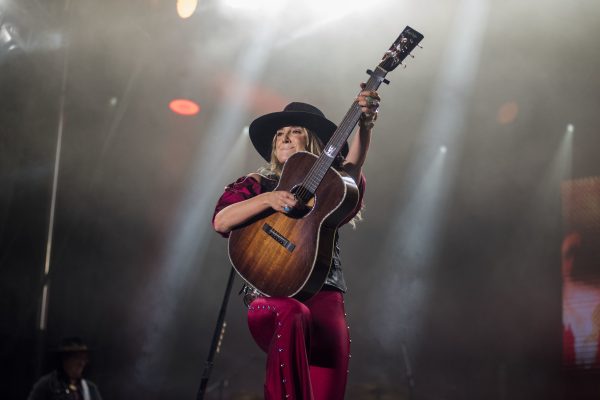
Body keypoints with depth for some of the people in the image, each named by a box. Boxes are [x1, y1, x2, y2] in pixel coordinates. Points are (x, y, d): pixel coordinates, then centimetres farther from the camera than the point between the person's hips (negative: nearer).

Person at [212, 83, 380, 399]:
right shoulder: (256, 183, 17)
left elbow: (353, 165, -6)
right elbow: (220, 221, 0)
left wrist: (364, 125, -25)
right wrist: (267, 199, -16)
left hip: (321, 290, 1)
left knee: (332, 347, -28)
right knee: (293, 316, -37)